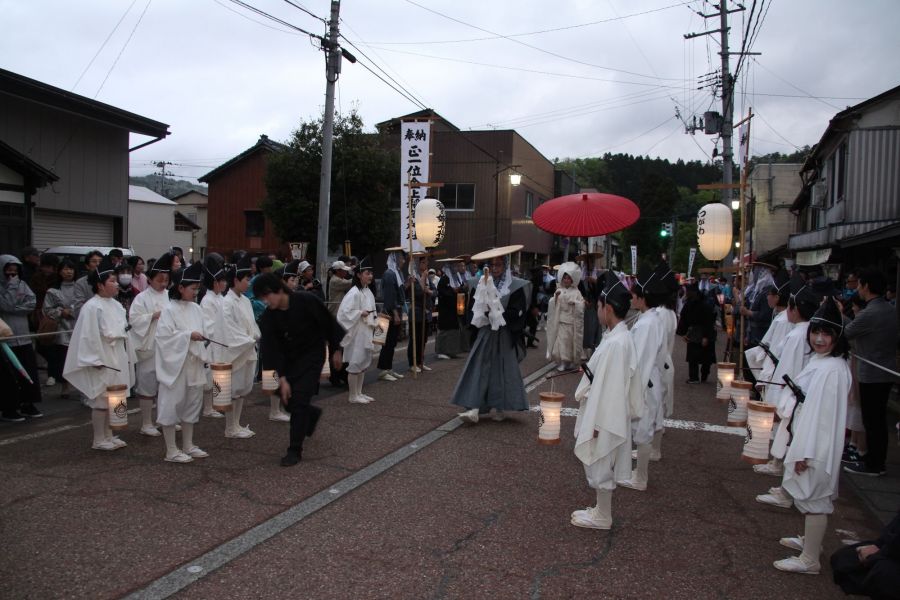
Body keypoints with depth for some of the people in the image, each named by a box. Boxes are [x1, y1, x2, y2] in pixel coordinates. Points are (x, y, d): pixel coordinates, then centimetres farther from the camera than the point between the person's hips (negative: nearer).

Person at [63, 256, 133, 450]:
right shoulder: (92, 307, -14)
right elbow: (90, 336, -17)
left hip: (117, 359, 8)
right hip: (102, 361, -8)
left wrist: (126, 358, 14)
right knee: (101, 399, 0)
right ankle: (99, 440, 10)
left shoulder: (115, 305, 9)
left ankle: (108, 435, 25)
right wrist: (97, 361, -18)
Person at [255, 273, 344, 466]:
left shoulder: (306, 301, -22)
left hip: (312, 355, -5)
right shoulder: (268, 316, -12)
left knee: (299, 400, -10)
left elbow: (328, 324, -9)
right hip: (289, 358, 5)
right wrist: (282, 378, -16)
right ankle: (312, 414, 40)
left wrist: (337, 350, -1)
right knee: (287, 400, 6)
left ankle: (295, 450, 0)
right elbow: (272, 348, -12)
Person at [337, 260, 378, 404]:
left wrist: (374, 322, 8)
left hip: (366, 333, 9)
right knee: (355, 363, -1)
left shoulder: (368, 292, 9)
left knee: (364, 362, 14)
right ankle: (353, 396, 8)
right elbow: (343, 311, -23)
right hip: (356, 333, -9)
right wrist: (360, 313, -21)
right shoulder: (354, 293, -16)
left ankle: (359, 393, 24)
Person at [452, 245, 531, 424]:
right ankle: (474, 409, -11)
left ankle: (500, 408, 16)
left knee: (504, 369, 3)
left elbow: (515, 313, -11)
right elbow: (475, 309, 8)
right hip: (485, 334, 3)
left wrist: (495, 312, -13)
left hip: (505, 336, -3)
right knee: (479, 368, -6)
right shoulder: (481, 284, 6)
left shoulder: (516, 286, -5)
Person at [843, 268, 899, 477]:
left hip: (871, 375, -9)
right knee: (879, 419, 17)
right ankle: (877, 460, 27)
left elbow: (843, 334, -13)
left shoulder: (868, 314, -22)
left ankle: (872, 465, 10)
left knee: (872, 421, 1)